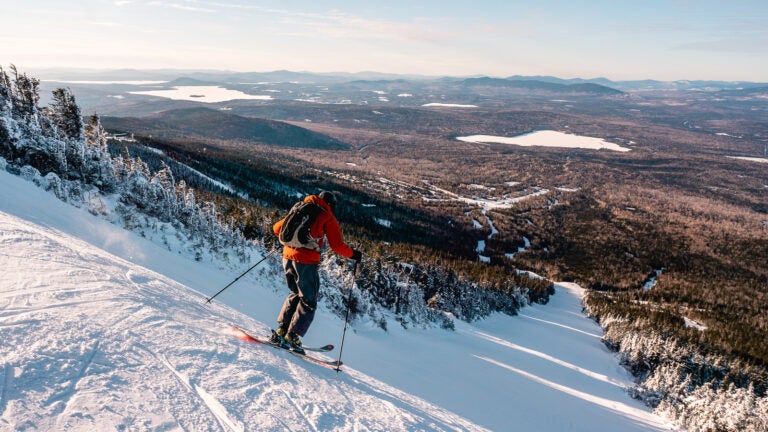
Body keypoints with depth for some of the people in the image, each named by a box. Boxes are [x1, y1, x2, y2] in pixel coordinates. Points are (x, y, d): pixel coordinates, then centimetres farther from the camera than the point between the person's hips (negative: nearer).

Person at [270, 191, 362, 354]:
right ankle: (292, 337, 1)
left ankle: (281, 330, 21)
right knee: (308, 302, 7)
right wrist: (353, 254, 9)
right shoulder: (327, 217, 1)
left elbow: (277, 228, 20)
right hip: (306, 261, -6)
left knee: (295, 294, 25)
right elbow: (337, 245, -7)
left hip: (288, 256, 6)